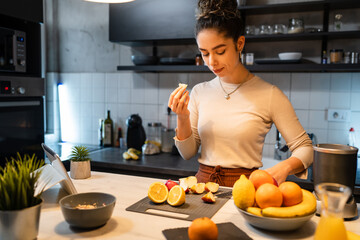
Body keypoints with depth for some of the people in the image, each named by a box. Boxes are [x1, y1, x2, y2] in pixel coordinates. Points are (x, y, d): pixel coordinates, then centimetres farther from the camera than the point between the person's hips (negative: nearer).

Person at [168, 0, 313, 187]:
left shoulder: (269, 95, -5)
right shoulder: (199, 92, 7)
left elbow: (304, 147, 2)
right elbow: (188, 153, 8)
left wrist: (285, 166, -18)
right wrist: (182, 119, -8)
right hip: (203, 183, 3)